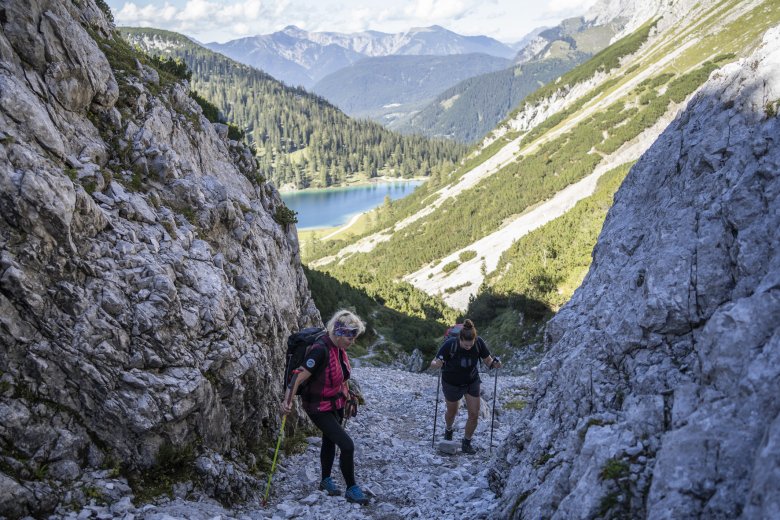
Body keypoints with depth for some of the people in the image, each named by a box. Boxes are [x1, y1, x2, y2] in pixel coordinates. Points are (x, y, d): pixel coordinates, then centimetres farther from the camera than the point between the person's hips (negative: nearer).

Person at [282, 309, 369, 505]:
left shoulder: (339, 348, -4)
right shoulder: (320, 350, -30)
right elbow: (299, 375, -34)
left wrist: (347, 395, 23)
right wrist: (288, 400, -44)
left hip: (336, 403, 8)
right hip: (319, 408, -8)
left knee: (329, 441, 23)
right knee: (347, 445, -10)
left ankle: (326, 481, 43)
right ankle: (351, 490, 7)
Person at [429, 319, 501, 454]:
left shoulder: (479, 343, -25)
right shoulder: (450, 344, -32)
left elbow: (488, 360, -13)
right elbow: (433, 364, -28)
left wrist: (494, 364, -35)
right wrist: (437, 364, -51)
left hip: (472, 382, 2)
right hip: (452, 384, -2)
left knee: (474, 415, -2)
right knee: (452, 412, 20)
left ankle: (466, 443, 21)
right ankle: (448, 430, 54)